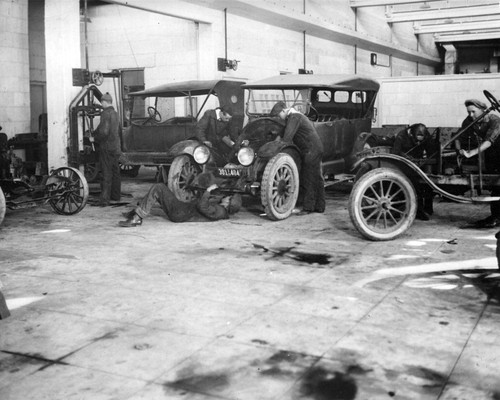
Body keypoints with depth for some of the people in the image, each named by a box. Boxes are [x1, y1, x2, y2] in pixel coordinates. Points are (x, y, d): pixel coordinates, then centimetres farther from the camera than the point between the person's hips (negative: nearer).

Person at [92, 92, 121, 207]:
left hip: (106, 147, -8)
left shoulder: (106, 113, -15)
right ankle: (116, 196, 25)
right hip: (116, 147, 8)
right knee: (115, 172, 15)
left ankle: (104, 199, -8)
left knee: (106, 173, -8)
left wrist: (95, 138, -8)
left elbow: (104, 131, -24)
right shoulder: (115, 113, 13)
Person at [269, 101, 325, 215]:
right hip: (315, 149, 10)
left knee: (308, 180, -7)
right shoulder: (295, 115, 18)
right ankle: (319, 207, 18)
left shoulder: (294, 117, -14)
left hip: (311, 150, -10)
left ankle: (307, 207, -4)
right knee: (317, 179, 12)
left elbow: (287, 137, -22)